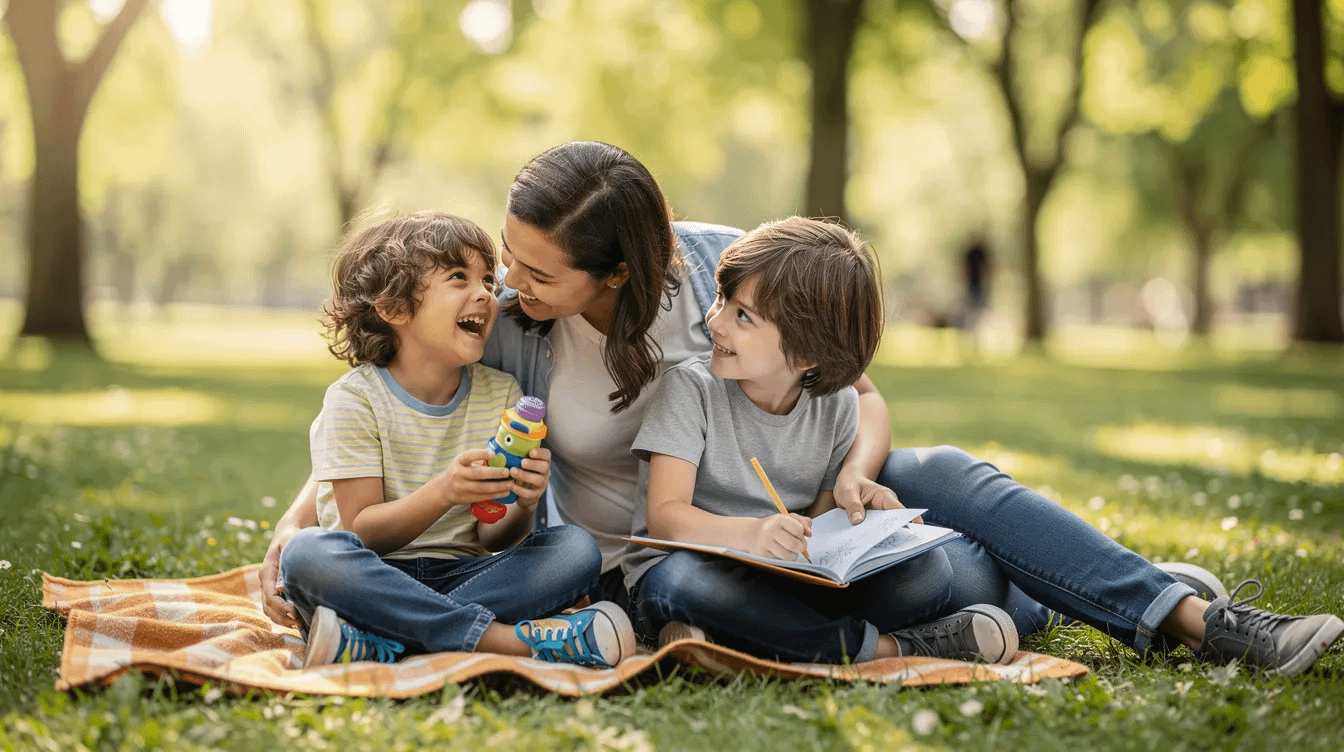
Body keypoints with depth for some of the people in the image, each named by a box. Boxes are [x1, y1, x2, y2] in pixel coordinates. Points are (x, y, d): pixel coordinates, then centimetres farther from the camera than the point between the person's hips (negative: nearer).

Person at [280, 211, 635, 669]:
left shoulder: (501, 394, 6)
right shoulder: (355, 399, -5)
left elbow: (492, 541, 3)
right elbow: (362, 533, -12)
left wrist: (521, 504, -20)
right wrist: (443, 493, -29)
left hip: (460, 576, 4)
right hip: (375, 579, -4)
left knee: (577, 550, -20)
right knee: (309, 553, -35)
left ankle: (377, 644, -32)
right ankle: (508, 638, -33)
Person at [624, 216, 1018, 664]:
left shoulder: (837, 407, 2)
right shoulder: (690, 388, -9)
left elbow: (818, 526, 5)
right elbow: (663, 515, -18)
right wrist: (752, 534, -37)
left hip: (790, 585, 3)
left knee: (926, 572, -17)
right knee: (680, 578, -40)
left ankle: (718, 634, -27)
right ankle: (885, 648, -29)